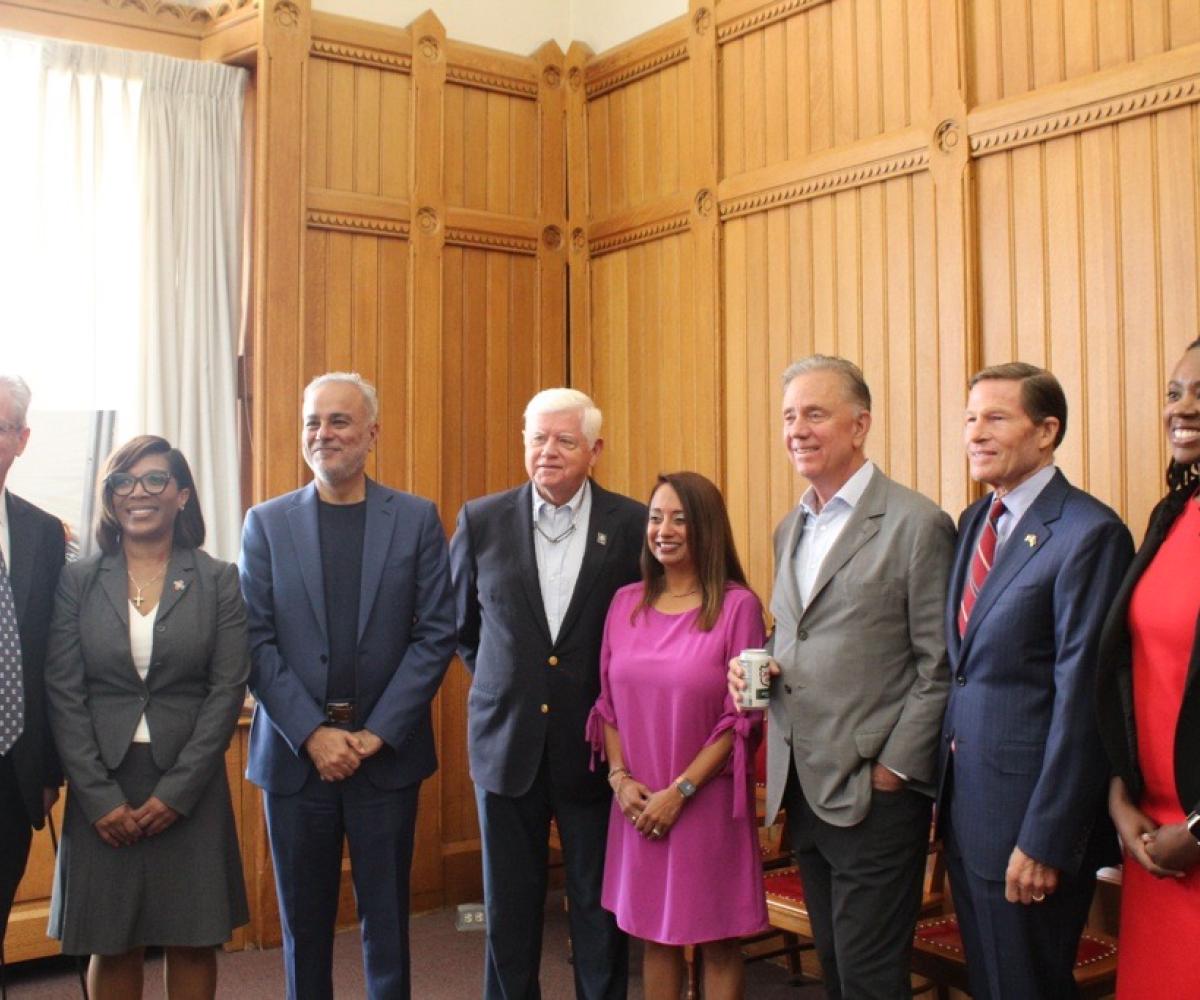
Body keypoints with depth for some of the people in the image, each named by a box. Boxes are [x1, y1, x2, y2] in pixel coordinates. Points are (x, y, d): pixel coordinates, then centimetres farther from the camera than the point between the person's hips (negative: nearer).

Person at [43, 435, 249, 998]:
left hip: (190, 785, 0)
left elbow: (228, 689, -4)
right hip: (102, 787, 1)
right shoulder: (78, 581, 2)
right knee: (112, 945, 8)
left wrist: (176, 791, -10)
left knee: (193, 942, 6)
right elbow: (63, 695, -2)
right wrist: (100, 797, -9)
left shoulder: (218, 581, 1)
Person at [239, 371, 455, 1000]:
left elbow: (435, 635, -3)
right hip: (294, 753, 1)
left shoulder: (416, 519, 1)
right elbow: (256, 642, -2)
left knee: (386, 918, 9)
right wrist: (314, 733, -11)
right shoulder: (267, 522, 3)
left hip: (387, 754, -1)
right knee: (303, 918, 11)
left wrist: (377, 733, -10)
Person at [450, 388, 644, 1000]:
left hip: (595, 743, -1)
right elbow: (459, 623, 12)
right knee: (508, 909, 13)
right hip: (507, 740, 2)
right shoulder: (481, 520, -1)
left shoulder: (631, 525, -6)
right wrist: (503, 681, 11)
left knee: (600, 910, 10)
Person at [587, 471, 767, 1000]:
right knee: (654, 934, 14)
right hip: (637, 804, 4)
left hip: (707, 802, -4)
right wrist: (620, 777, -4)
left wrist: (680, 790, -12)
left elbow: (742, 717, -10)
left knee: (718, 940, 7)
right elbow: (608, 701, 9)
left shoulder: (738, 605, -9)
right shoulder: (626, 603, 5)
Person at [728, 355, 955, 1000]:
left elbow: (939, 668, -12)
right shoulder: (790, 530, 13)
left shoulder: (916, 523, -10)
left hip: (874, 794, -7)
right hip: (803, 791, 7)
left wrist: (894, 770, -13)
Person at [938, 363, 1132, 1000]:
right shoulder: (973, 523, 10)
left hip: (1029, 810, -7)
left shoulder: (1089, 534, -15)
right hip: (964, 803, 8)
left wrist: (1044, 841, -18)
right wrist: (945, 794, 9)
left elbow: (1081, 700, -18)